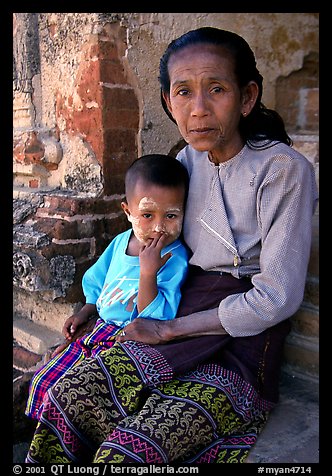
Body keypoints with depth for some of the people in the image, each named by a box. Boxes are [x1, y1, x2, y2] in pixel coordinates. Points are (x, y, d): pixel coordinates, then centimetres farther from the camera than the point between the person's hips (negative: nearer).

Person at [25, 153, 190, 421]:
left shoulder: (174, 259, -20)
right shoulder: (121, 242, 2)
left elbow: (156, 319, -26)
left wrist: (148, 271, -34)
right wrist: (85, 313, 10)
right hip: (100, 329, 8)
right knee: (43, 381, 9)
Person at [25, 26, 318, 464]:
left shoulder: (283, 169, -13)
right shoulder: (187, 160, 6)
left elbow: (277, 297, -16)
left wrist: (169, 329, -13)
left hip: (241, 343, -5)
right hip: (181, 320, 6)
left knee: (125, 455, -22)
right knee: (65, 398, -12)